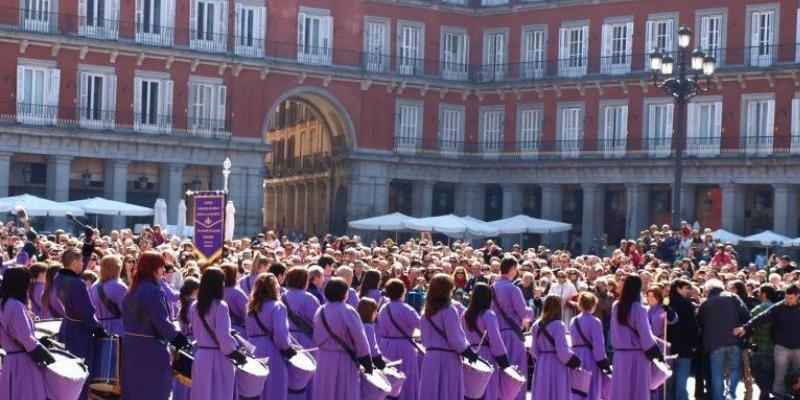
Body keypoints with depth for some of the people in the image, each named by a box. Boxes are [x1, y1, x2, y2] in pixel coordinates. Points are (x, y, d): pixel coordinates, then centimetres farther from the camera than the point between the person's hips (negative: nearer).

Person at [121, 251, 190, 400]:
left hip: (130, 344, 8)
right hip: (150, 348, -8)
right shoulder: (153, 290, -17)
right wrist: (178, 337, -9)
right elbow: (161, 321, -20)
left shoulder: (132, 290, 10)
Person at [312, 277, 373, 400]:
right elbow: (359, 339, -14)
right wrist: (367, 362, -5)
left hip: (324, 359, 5)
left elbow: (316, 339, 9)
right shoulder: (348, 311, -15)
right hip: (344, 360, -5)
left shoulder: (320, 312, 1)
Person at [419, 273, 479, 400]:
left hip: (430, 358, 7)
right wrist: (468, 351, -1)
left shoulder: (427, 312, 8)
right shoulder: (449, 310, -14)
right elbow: (455, 338, -15)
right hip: (448, 360, -7)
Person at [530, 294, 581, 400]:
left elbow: (534, 349, 8)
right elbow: (562, 349, -18)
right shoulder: (558, 325, -14)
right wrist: (573, 360, -5)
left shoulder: (536, 325, 5)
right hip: (556, 365, -6)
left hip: (542, 364, 6)